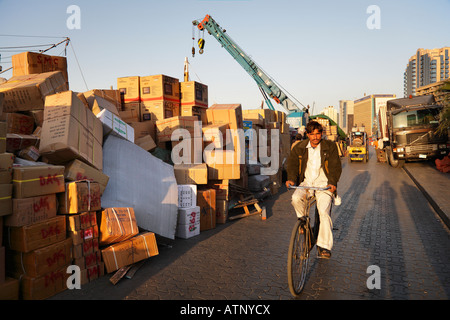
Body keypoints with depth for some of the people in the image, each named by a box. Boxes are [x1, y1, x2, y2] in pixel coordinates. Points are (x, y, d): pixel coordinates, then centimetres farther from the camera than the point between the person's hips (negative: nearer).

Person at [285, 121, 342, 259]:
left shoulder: (330, 146, 0)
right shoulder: (299, 148, 5)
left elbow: (335, 166, -3)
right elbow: (293, 164, 6)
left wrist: (332, 182, -20)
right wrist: (291, 179, -13)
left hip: (324, 183, -2)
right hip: (306, 182, 2)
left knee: (324, 211, -19)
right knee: (296, 198, -28)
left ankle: (324, 246, -8)